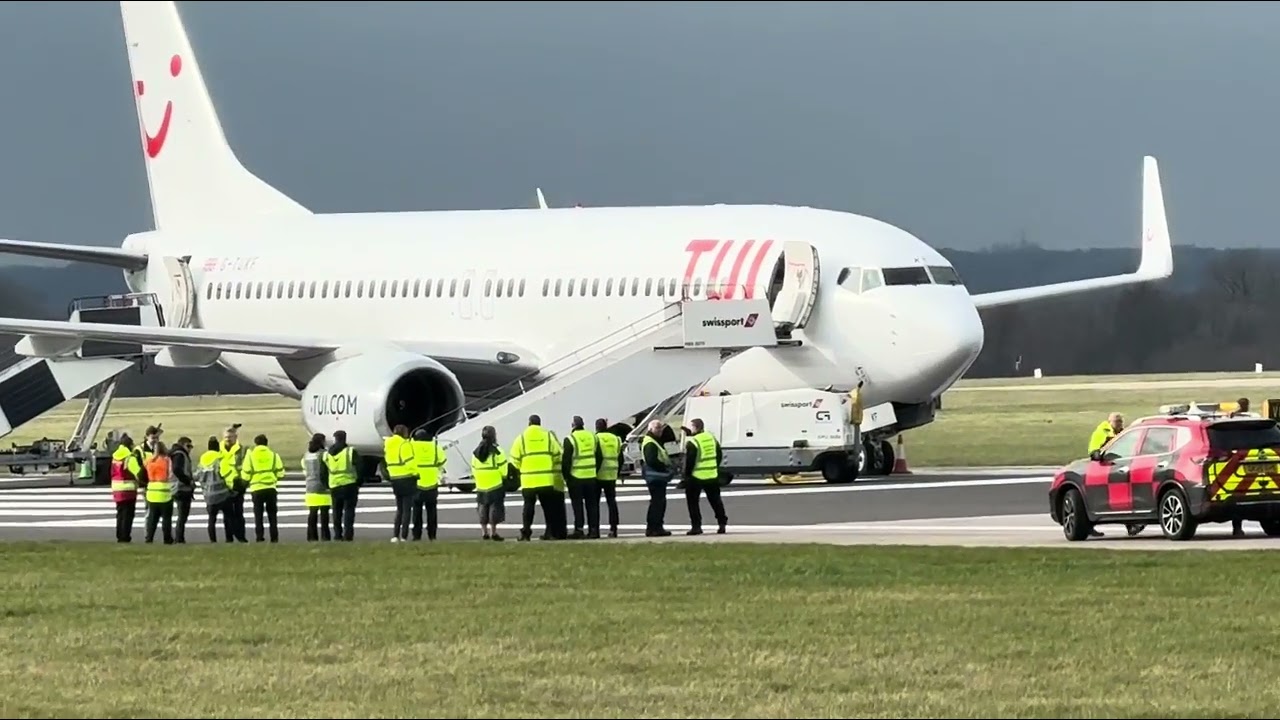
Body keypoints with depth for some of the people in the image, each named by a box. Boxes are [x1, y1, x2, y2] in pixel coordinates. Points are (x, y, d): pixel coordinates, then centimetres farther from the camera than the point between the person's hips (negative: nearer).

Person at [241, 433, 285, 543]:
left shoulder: (250, 455, -2)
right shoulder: (273, 455, 2)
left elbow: (245, 476, -3)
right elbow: (280, 473, 1)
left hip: (256, 489, -1)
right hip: (271, 488, 1)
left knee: (258, 515, 6)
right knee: (272, 515, 9)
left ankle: (259, 537, 0)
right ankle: (274, 537, 4)